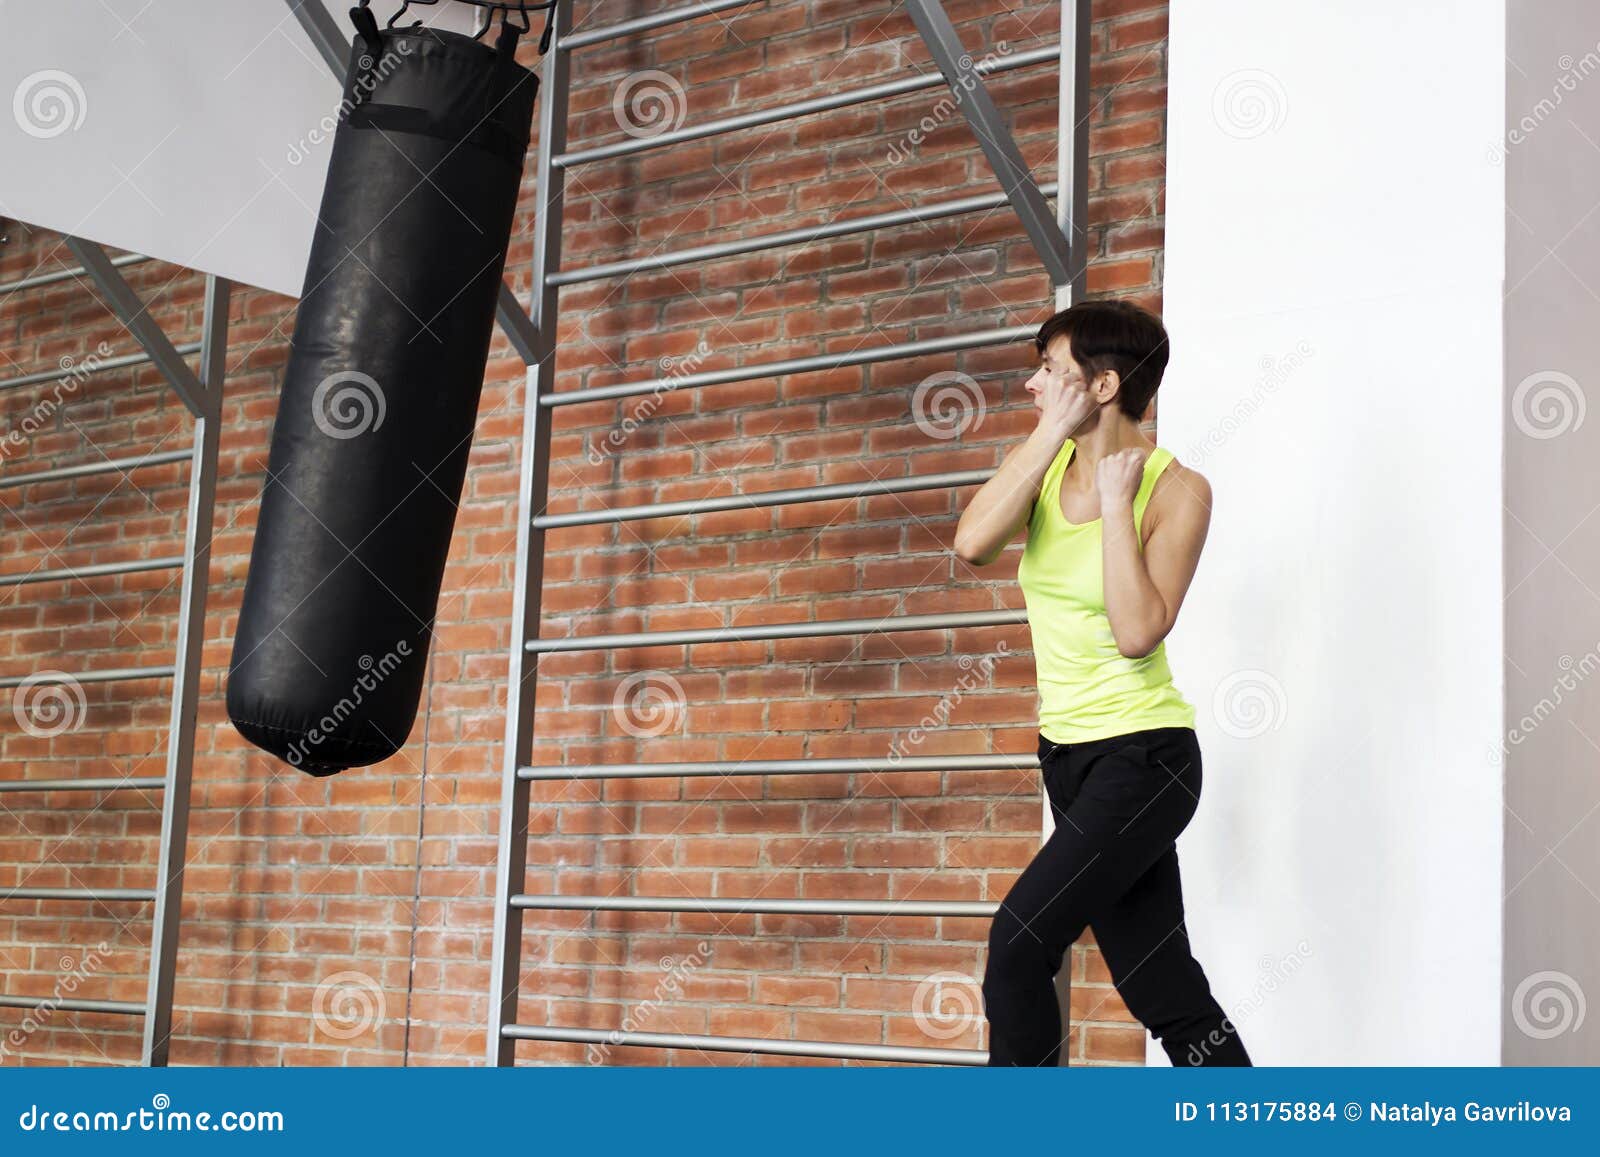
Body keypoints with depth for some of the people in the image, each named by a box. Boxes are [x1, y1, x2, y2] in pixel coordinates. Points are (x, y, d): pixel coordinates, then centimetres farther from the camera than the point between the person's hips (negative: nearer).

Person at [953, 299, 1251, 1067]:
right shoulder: (1044, 462, 5)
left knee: (1018, 944, -15)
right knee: (1167, 994, 8)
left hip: (1143, 754, -6)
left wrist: (1115, 497, -18)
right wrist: (1054, 432, -14)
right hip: (1068, 752, 6)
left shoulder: (1176, 489, -11)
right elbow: (972, 544, -16)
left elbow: (1139, 633, -23)